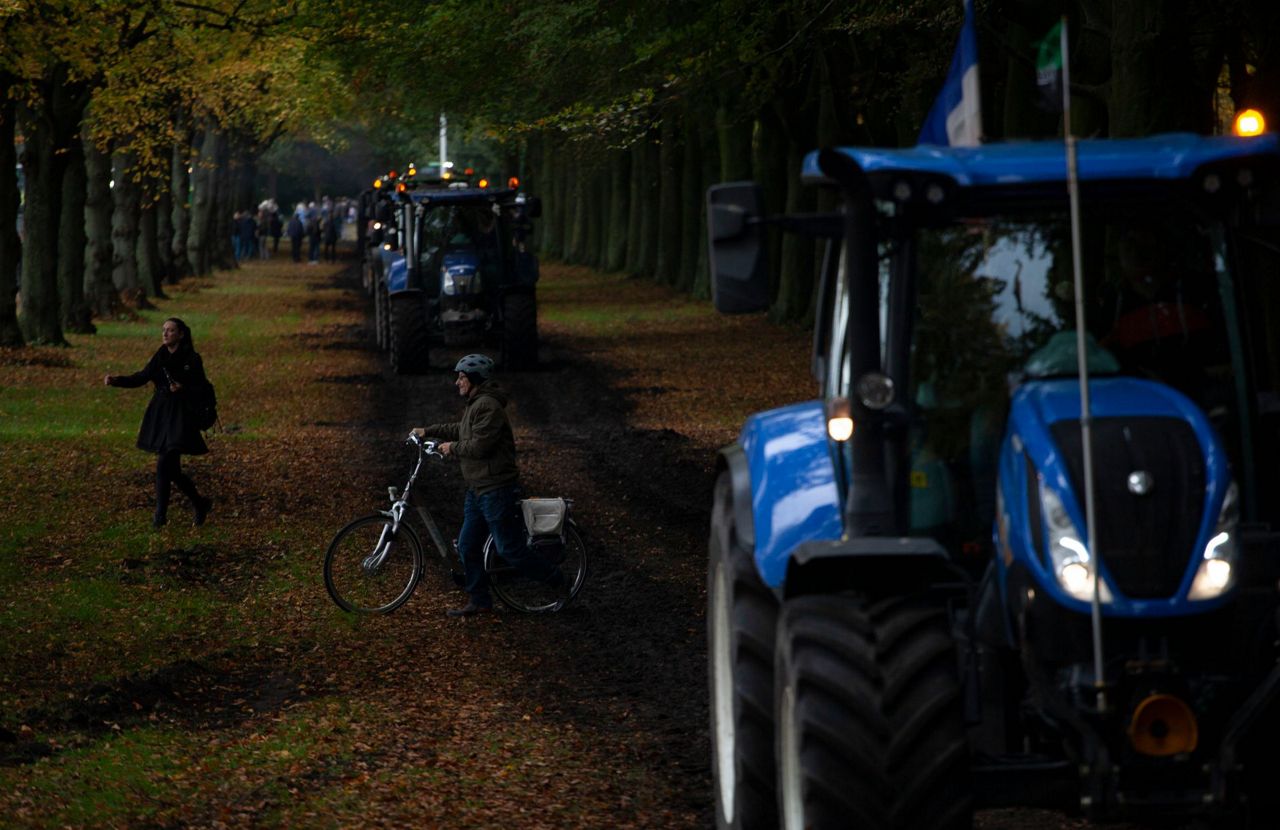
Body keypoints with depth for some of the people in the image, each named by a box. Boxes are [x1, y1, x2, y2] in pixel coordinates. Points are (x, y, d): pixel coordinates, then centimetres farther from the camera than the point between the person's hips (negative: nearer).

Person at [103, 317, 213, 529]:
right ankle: (200, 503, 27)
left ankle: (160, 514, -6)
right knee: (171, 468, 9)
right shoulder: (160, 356, 8)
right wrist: (116, 380, -5)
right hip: (159, 415, 6)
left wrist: (183, 388, -21)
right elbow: (141, 378, 8)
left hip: (179, 418, -6)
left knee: (164, 465, -13)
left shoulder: (191, 359, -8)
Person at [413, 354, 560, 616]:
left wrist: (453, 448, -10)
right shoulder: (476, 404, 15)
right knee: (467, 546, 9)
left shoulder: (488, 407, -19)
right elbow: (461, 430, 32)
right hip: (477, 489, 10)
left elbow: (480, 445, -25)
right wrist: (428, 432, 27)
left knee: (509, 549, -5)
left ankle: (555, 580, 10)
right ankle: (479, 601, 16)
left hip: (497, 490, -10)